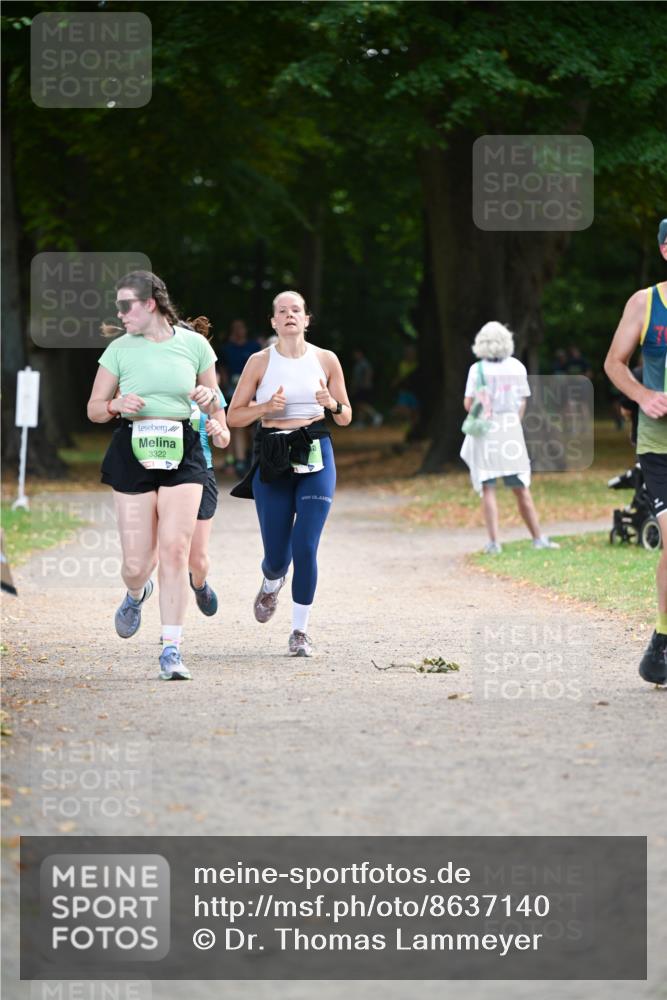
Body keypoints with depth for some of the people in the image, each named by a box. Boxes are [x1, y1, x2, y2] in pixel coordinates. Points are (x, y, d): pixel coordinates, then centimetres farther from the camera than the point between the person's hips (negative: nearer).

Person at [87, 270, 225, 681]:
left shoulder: (194, 344, 5)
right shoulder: (120, 349, 5)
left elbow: (214, 405, 16)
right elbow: (94, 408, 9)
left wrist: (211, 399, -7)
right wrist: (116, 405, -12)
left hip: (183, 452, 0)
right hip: (133, 452, 1)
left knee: (175, 549, -13)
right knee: (137, 562, -1)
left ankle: (172, 649, -7)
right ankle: (136, 595, 38)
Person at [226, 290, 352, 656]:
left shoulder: (326, 360, 4)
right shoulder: (260, 362, 0)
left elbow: (345, 418, 10)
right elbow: (234, 416, 3)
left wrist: (332, 403, -11)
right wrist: (266, 407, -14)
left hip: (315, 458, 0)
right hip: (272, 459, 0)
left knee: (305, 547, -10)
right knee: (277, 553, 3)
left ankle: (300, 630, 3)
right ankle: (271, 585, 42)